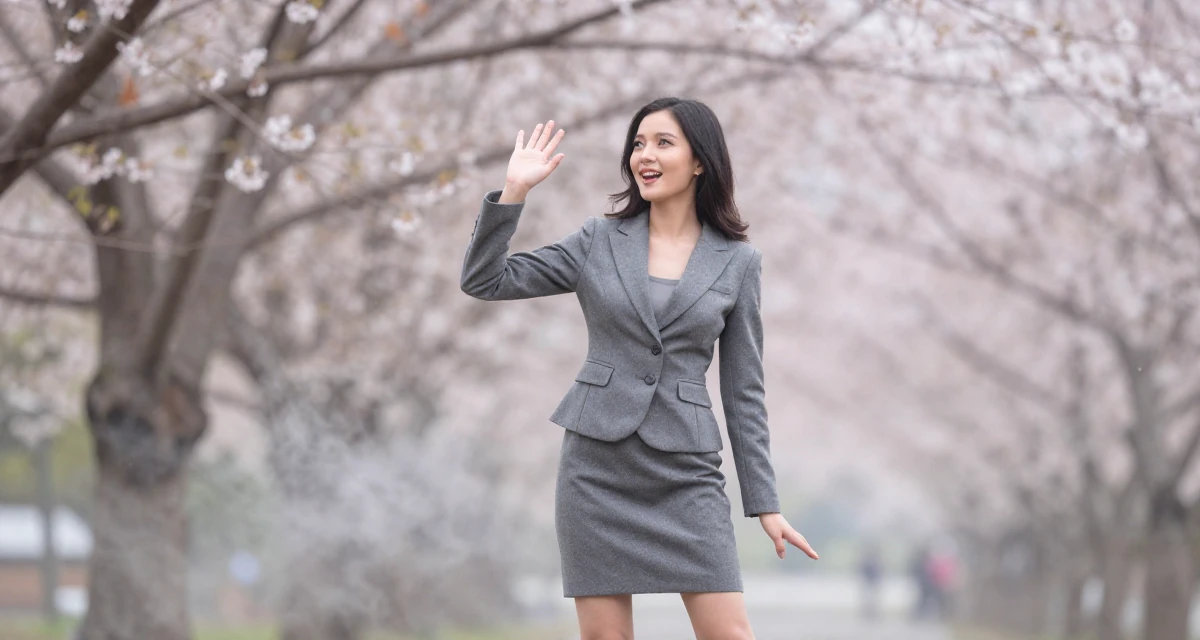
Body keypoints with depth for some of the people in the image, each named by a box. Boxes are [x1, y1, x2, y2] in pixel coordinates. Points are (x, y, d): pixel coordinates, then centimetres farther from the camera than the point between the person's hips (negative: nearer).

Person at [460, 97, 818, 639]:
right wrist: (514, 191, -9)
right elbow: (484, 281, 2)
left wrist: (764, 503, 3)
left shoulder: (737, 261, 4)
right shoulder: (599, 239, 5)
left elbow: (743, 387, 6)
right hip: (597, 466, 1)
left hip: (686, 472, 0)